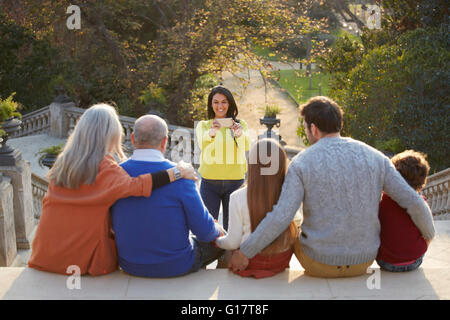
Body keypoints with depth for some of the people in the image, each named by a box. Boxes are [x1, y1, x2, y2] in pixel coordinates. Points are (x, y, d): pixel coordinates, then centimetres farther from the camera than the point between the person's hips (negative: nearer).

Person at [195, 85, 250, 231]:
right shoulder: (203, 125, 6)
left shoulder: (240, 124, 6)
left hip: (235, 181, 0)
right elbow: (202, 144, -16)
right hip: (210, 181, 0)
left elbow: (246, 147, -13)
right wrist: (211, 133, -38)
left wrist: (239, 133, -35)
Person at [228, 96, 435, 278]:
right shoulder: (375, 157, -4)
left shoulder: (302, 163, -13)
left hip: (319, 262, -3)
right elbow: (413, 202, -5)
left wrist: (245, 252, -10)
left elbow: (280, 218, -20)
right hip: (363, 261, 3)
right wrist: (428, 234, 15)